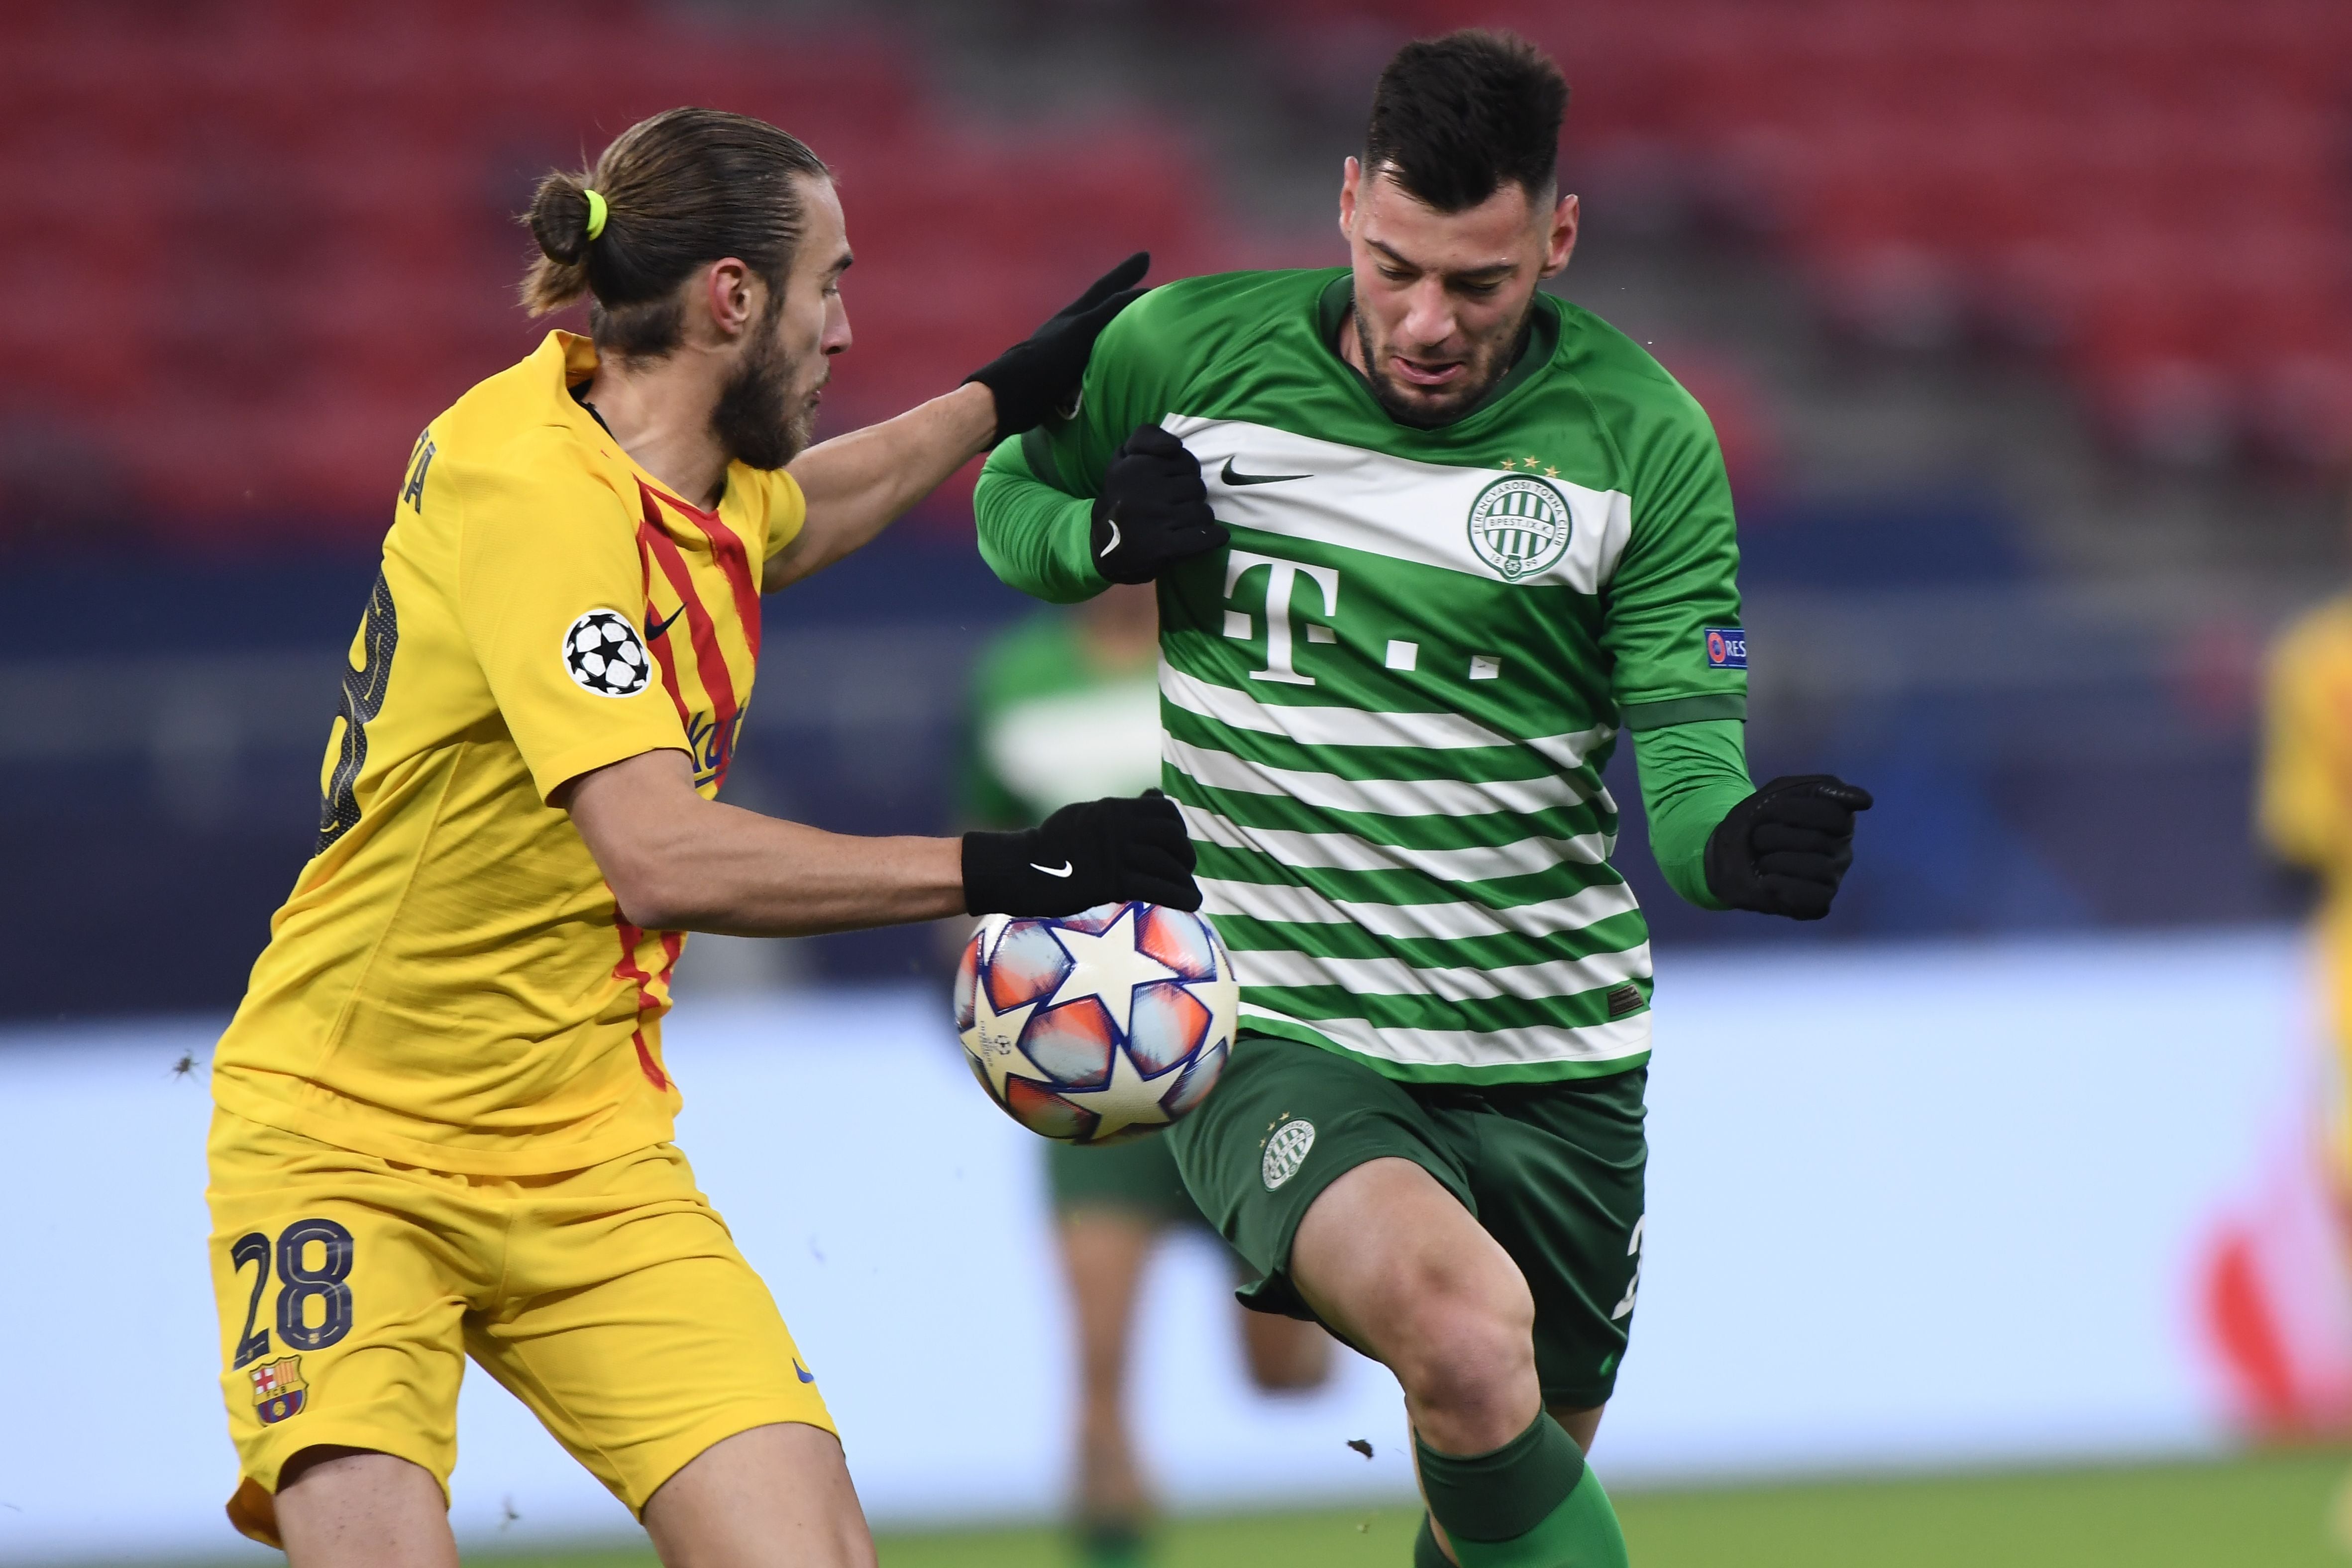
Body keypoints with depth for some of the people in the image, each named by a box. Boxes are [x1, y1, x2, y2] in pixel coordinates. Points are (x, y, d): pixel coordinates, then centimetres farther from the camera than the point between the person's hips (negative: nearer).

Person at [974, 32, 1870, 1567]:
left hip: (1555, 1067, 3)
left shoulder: (1643, 438, -4)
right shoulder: (1184, 354, -4)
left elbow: (1685, 752, -6)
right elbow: (1009, 498, 15)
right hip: (1279, 1038, -2)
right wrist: (1102, 535, -9)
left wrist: (1734, 840, -31)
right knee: (1461, 1322, -34)